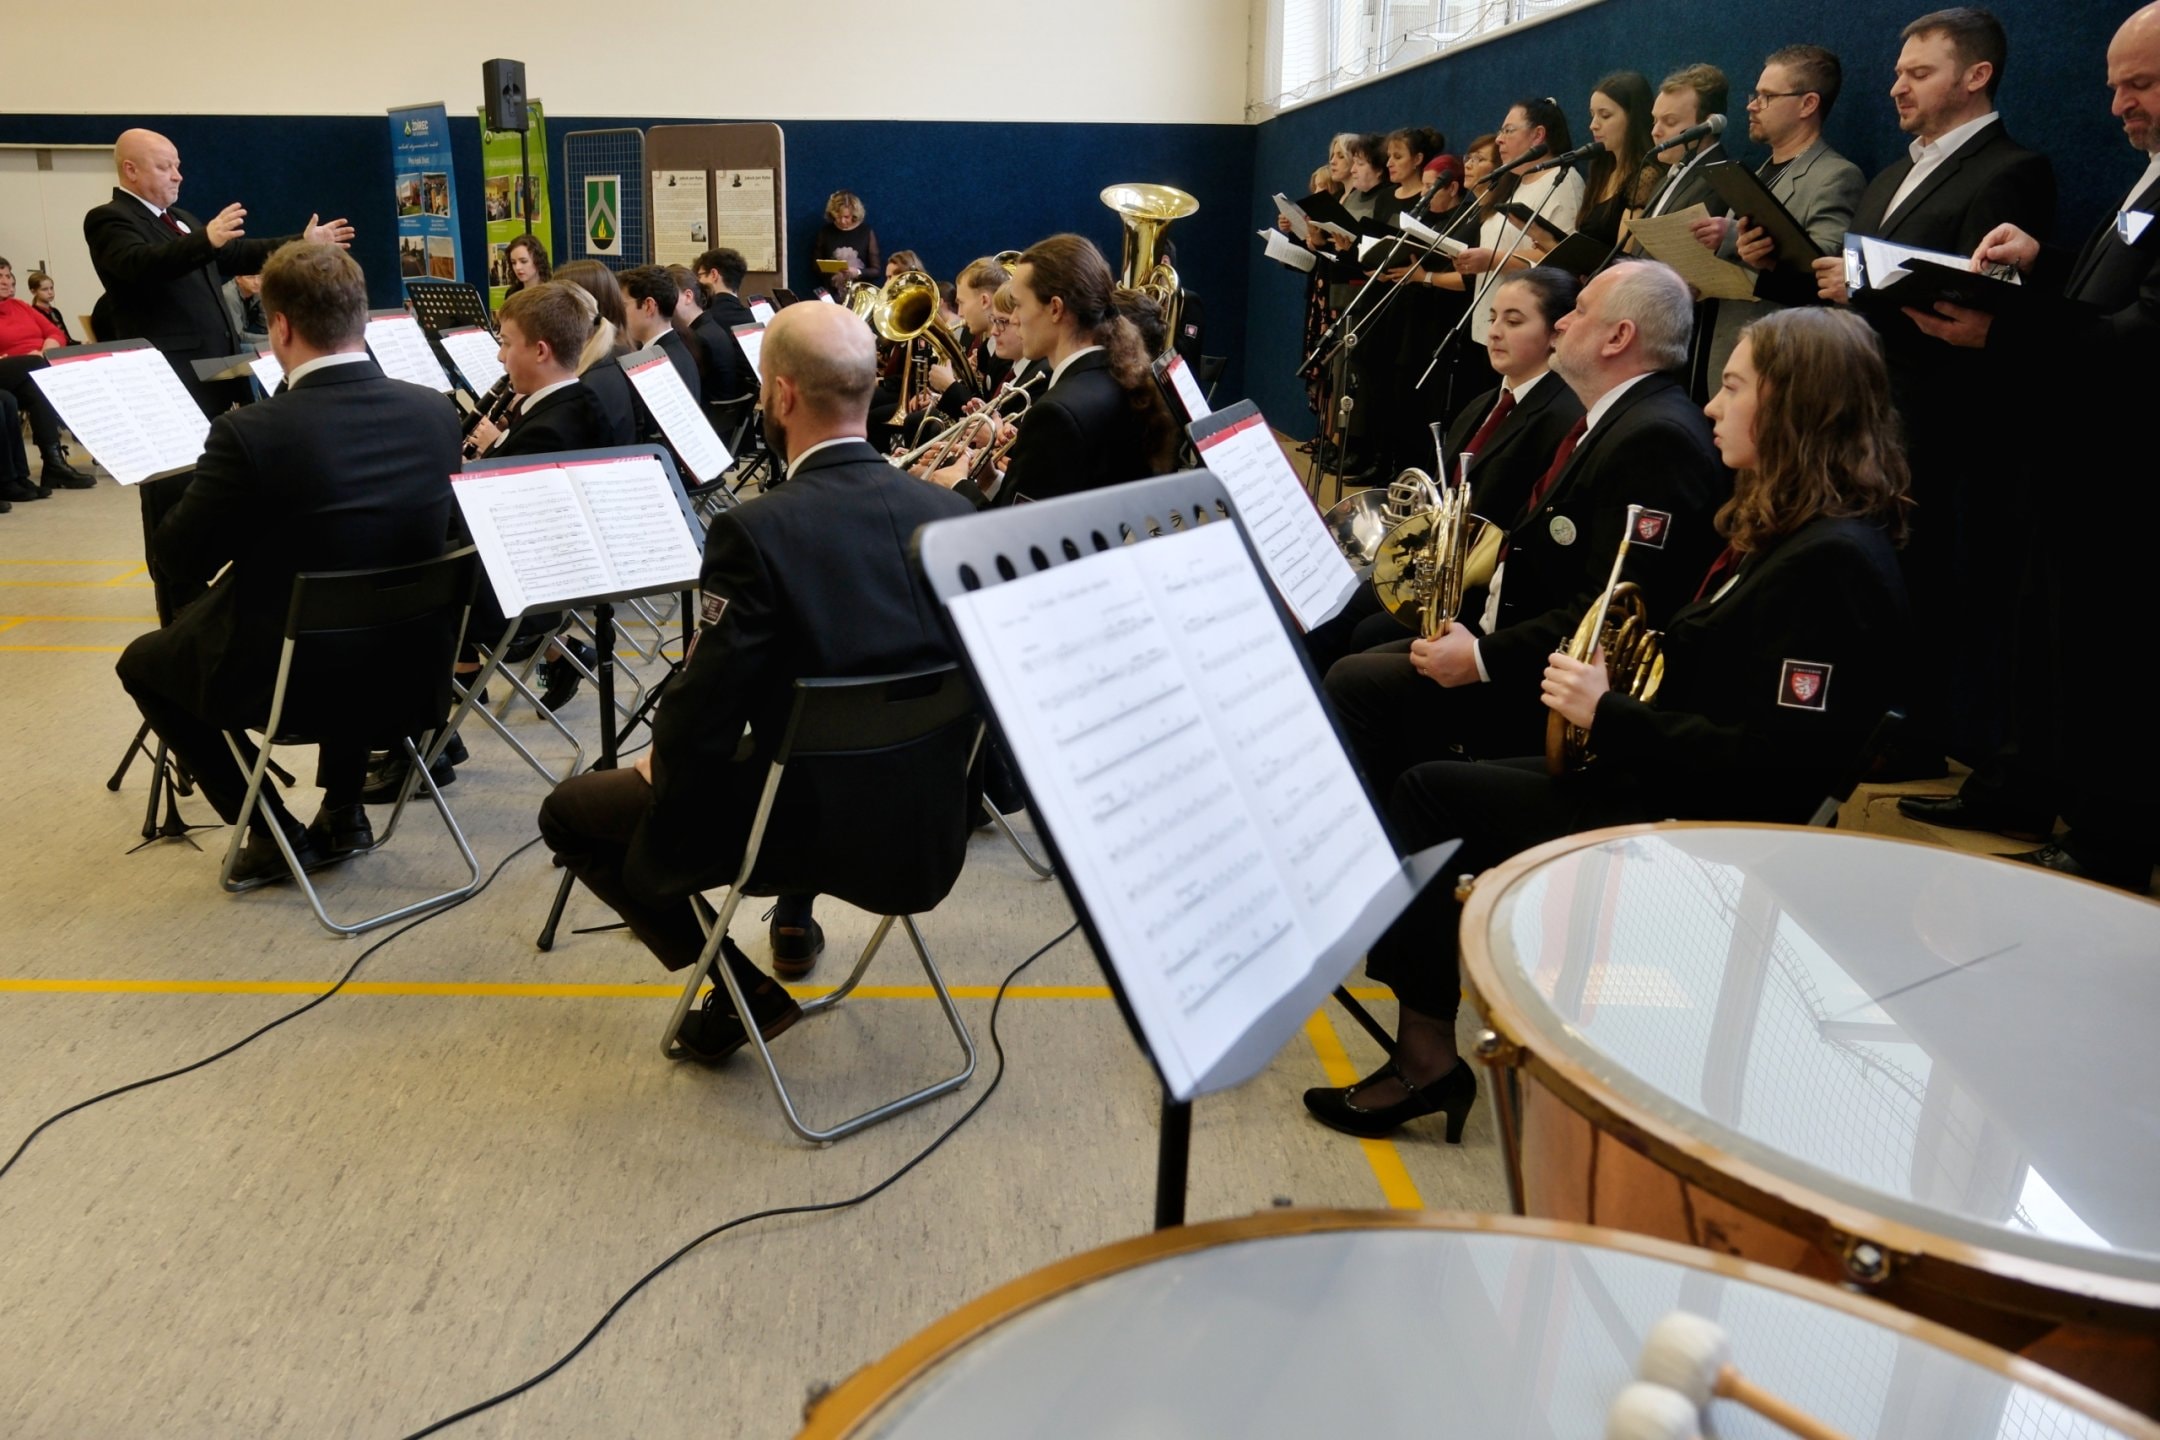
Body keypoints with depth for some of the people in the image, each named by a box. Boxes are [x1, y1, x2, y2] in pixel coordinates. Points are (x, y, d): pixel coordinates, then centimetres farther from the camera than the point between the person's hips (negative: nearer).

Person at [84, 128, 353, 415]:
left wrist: (302, 243, 20)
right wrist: (207, 240, -42)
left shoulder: (178, 218, 22)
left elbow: (236, 254, 27)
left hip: (220, 365, 9)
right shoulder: (109, 219, -7)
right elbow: (141, 264, -27)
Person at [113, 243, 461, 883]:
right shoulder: (435, 412, -9)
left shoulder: (252, 432, -24)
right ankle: (342, 812, 35)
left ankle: (275, 831, 20)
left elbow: (176, 558, -12)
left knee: (141, 663, 25)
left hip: (278, 675, -4)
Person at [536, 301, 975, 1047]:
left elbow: (696, 727, -22)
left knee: (569, 812, 15)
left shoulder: (756, 530, -25)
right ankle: (795, 922, 41)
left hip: (805, 824, -6)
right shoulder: (949, 511, -7)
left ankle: (743, 990, 10)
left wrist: (661, 766, 3)